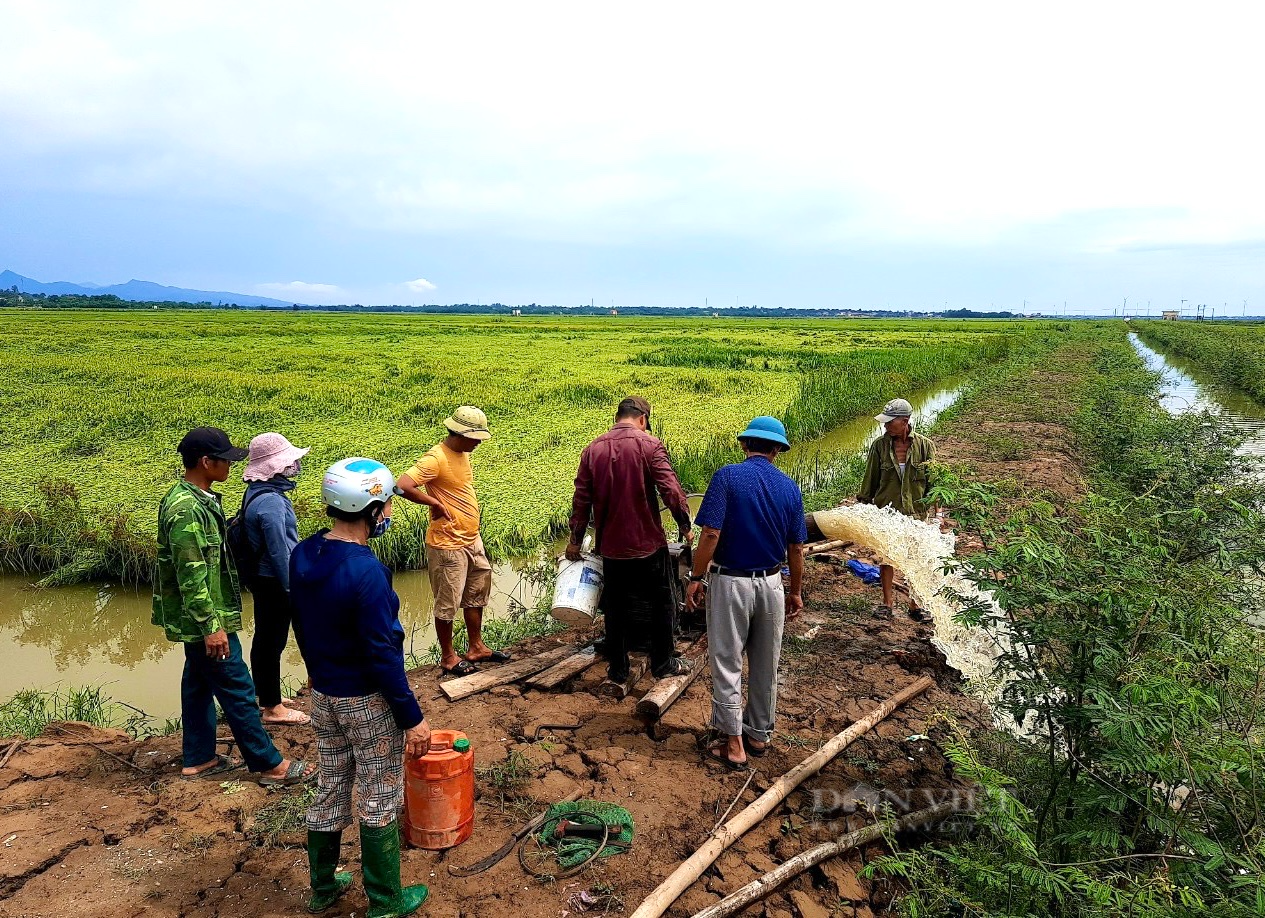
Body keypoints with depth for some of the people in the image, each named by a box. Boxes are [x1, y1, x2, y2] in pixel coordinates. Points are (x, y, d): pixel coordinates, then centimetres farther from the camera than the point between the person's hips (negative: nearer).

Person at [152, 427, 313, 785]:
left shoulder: (197, 499, 8)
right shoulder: (186, 509, -24)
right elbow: (191, 576, -25)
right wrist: (211, 626, -23)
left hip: (199, 620, 10)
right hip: (203, 620, -10)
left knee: (199, 683, 18)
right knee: (237, 689, -2)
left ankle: (199, 759, 31)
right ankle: (270, 765, 7)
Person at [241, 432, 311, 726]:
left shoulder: (258, 492, 7)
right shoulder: (271, 501, -25)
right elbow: (279, 551, -24)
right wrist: (293, 589, -18)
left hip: (262, 578, 10)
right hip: (274, 582, -10)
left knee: (265, 637, 21)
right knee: (272, 641, 1)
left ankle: (263, 694, 36)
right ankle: (273, 708, 14)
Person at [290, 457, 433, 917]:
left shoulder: (303, 556, -4)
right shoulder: (366, 572, -28)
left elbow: (301, 626, 9)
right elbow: (382, 654, -24)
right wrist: (412, 718, -15)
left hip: (322, 696, 7)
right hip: (368, 702, -7)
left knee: (330, 790, 22)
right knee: (379, 802, 10)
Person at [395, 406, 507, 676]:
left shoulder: (462, 454, 6)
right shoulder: (436, 458, -22)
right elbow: (402, 486, -33)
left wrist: (471, 531, 13)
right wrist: (435, 503, -22)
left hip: (472, 541, 9)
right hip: (448, 545, -9)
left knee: (476, 595, 20)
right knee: (448, 603, 7)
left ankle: (476, 648, 35)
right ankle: (448, 657, 22)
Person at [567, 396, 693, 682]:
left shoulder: (593, 450, 2)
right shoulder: (649, 445, -10)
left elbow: (581, 499, 6)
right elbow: (671, 490, -16)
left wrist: (576, 539, 15)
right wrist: (685, 526, -2)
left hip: (611, 546, 3)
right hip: (648, 543, -3)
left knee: (616, 608, 14)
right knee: (661, 603, 14)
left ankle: (618, 670, 21)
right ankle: (663, 663, 23)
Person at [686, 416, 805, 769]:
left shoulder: (727, 476, -12)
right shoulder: (789, 486, 1)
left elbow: (711, 534, -18)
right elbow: (796, 547, 5)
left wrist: (696, 578, -7)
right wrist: (795, 592, 16)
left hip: (730, 582, -4)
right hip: (771, 584, 4)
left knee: (727, 665, 6)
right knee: (766, 666, 16)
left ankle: (734, 743, 12)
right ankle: (760, 734, 30)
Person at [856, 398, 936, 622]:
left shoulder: (924, 446, -7)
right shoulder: (879, 446, -7)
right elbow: (870, 480, 3)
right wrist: (863, 506, 6)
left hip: (915, 512, 0)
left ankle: (914, 603, 25)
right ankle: (886, 603, 23)